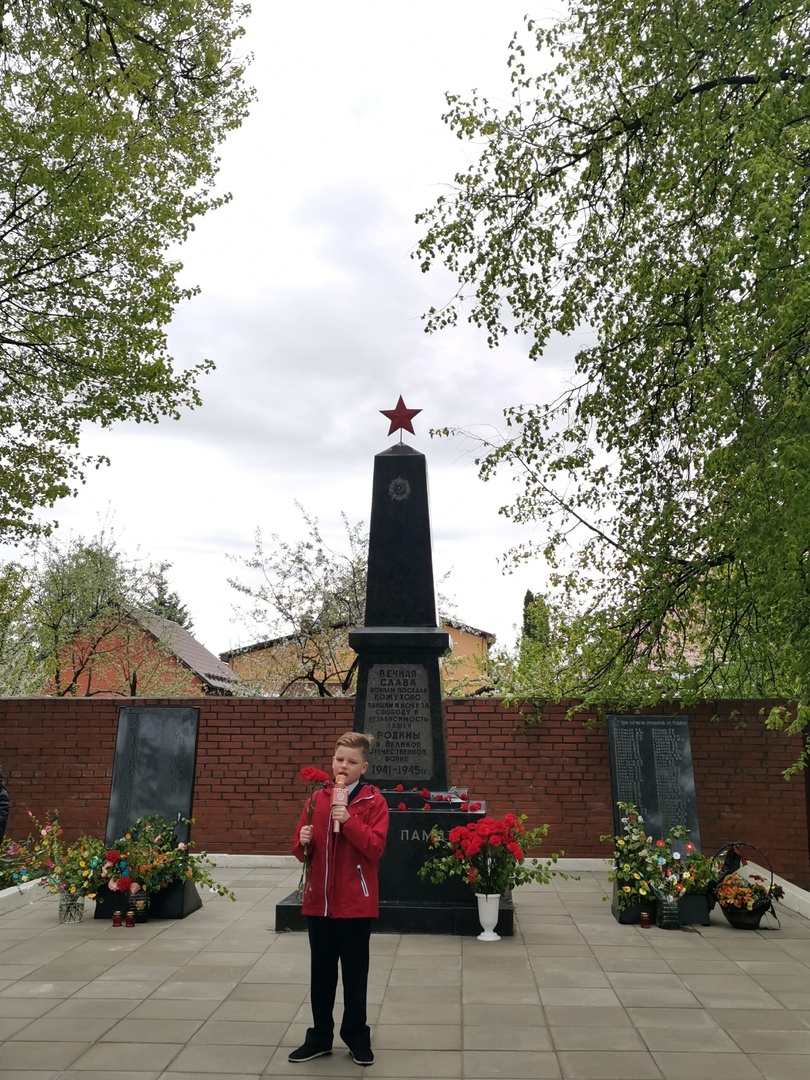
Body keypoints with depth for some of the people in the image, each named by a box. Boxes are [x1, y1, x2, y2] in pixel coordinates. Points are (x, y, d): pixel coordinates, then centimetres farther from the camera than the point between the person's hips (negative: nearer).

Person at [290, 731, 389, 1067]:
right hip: (319, 900, 4)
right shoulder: (317, 799, 4)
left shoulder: (374, 801, -7)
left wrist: (349, 821, -25)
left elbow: (376, 848, -16)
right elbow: (301, 852, 9)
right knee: (321, 970, 15)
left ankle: (356, 1035, 27)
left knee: (354, 971, 10)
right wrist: (303, 842, -13)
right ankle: (320, 1036, 29)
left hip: (355, 901, -3)